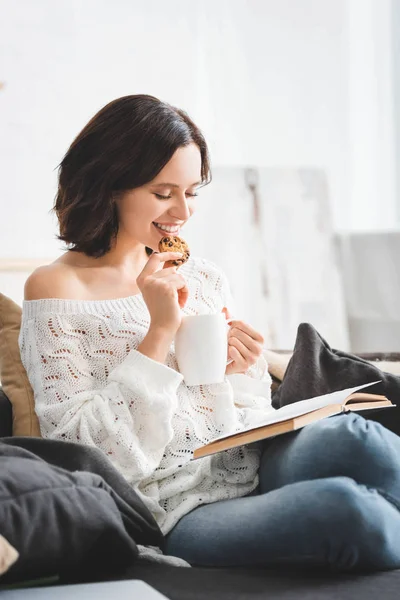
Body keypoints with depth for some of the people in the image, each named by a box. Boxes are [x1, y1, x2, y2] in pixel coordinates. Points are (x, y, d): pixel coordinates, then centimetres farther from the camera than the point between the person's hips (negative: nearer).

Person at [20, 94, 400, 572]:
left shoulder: (204, 278, 12)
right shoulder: (55, 290, -4)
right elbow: (84, 452, -12)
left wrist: (239, 374, -6)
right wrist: (160, 332, -16)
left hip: (246, 475, 5)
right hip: (171, 512, -5)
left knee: (353, 436, -27)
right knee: (345, 505, -29)